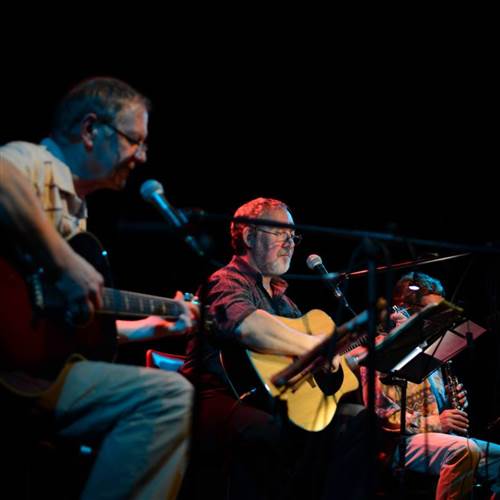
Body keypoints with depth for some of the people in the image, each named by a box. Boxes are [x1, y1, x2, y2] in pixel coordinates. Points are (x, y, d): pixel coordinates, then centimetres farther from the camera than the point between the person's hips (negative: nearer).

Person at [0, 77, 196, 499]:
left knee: (172, 394, 10)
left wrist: (148, 326, 30)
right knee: (168, 395, -19)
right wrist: (65, 263, -29)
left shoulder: (75, 209, 23)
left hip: (37, 359, 10)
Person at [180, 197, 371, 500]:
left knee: (364, 422, 0)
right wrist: (317, 347, -23)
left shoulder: (279, 296, 26)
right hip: (225, 403, -9)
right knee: (266, 431, -42)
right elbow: (248, 325, -31)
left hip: (272, 405, 9)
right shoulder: (228, 282, -6)